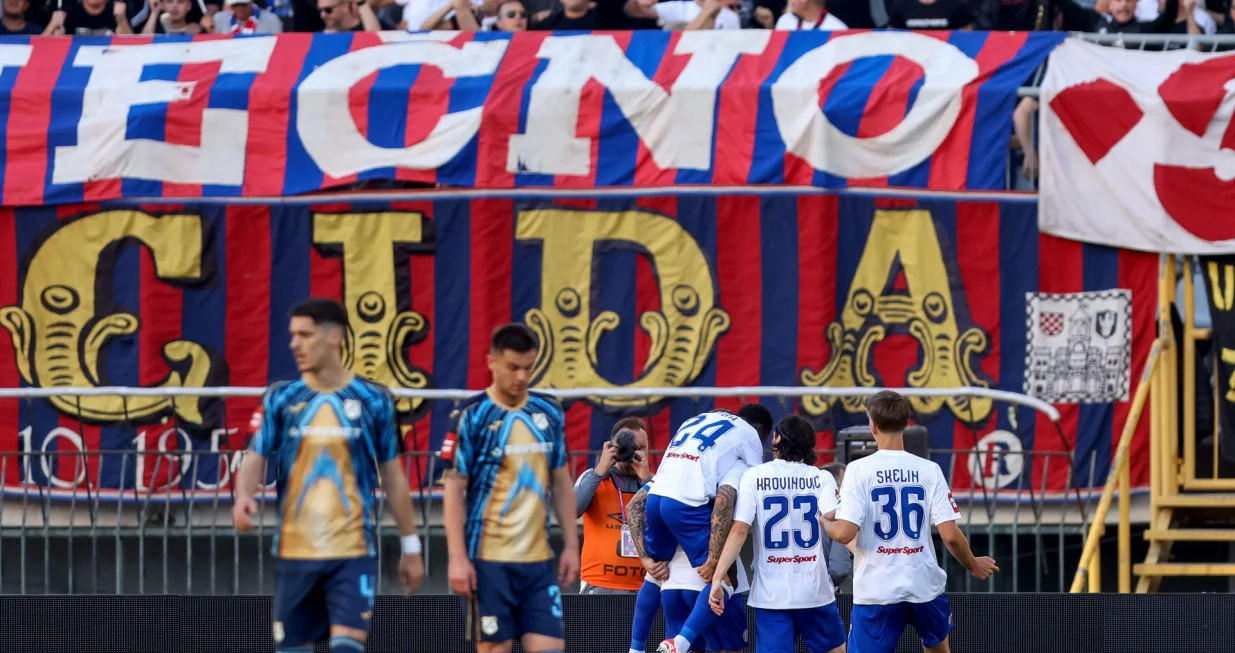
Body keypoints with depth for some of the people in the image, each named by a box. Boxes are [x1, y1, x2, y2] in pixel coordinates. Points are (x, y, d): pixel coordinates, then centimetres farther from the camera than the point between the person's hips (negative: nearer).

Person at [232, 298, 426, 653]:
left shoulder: (374, 400, 1)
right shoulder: (281, 399, 5)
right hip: (294, 552, 2)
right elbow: (255, 459, 3)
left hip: (353, 554, -2)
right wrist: (244, 495, -21)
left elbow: (393, 477, 7)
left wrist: (410, 546, 8)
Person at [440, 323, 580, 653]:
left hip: (539, 559, 4)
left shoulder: (549, 413, 9)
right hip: (489, 560, -4)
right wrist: (458, 557, -13)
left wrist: (571, 544, 10)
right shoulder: (471, 417, -6)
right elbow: (454, 490, -7)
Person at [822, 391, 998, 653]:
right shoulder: (929, 470, -3)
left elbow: (844, 534, -15)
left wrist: (826, 522, 9)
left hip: (877, 591, -3)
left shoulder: (859, 470, -9)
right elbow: (951, 535, -6)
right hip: (924, 585, 3)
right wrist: (973, 565, 13)